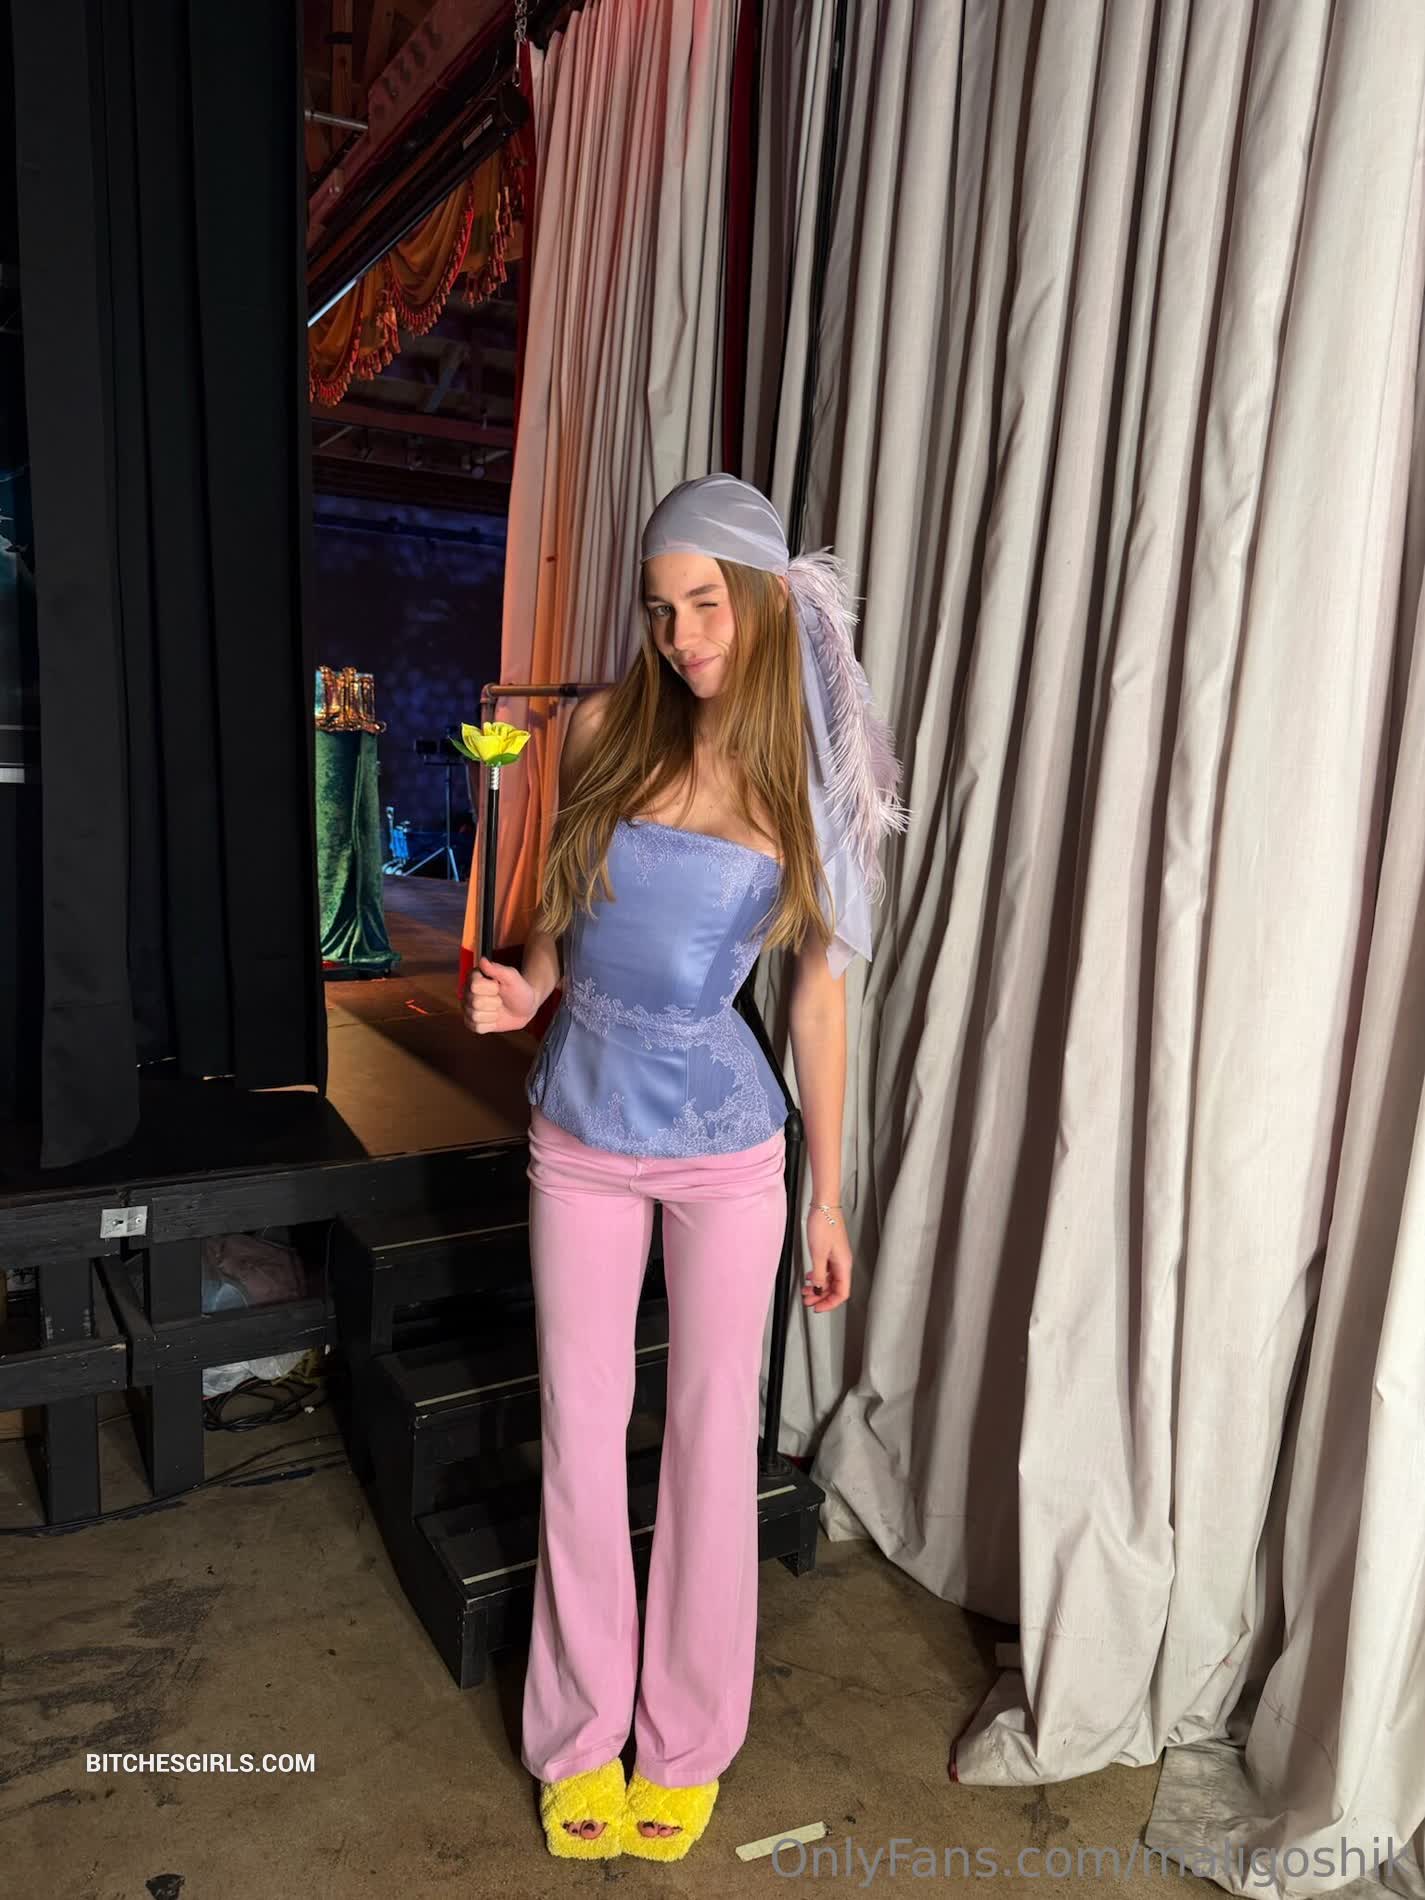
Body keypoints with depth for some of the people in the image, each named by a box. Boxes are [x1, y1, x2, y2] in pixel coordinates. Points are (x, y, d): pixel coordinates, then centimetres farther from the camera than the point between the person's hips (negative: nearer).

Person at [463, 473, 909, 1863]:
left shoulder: (806, 774, -6)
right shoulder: (606, 730, -3)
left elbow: (819, 990, -2)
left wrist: (829, 1196, 1)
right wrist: (525, 984, -12)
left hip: (726, 1147, -1)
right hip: (579, 1133, 2)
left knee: (712, 1434, 11)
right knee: (579, 1431, 11)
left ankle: (686, 1736, 35)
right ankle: (581, 1730, 35)